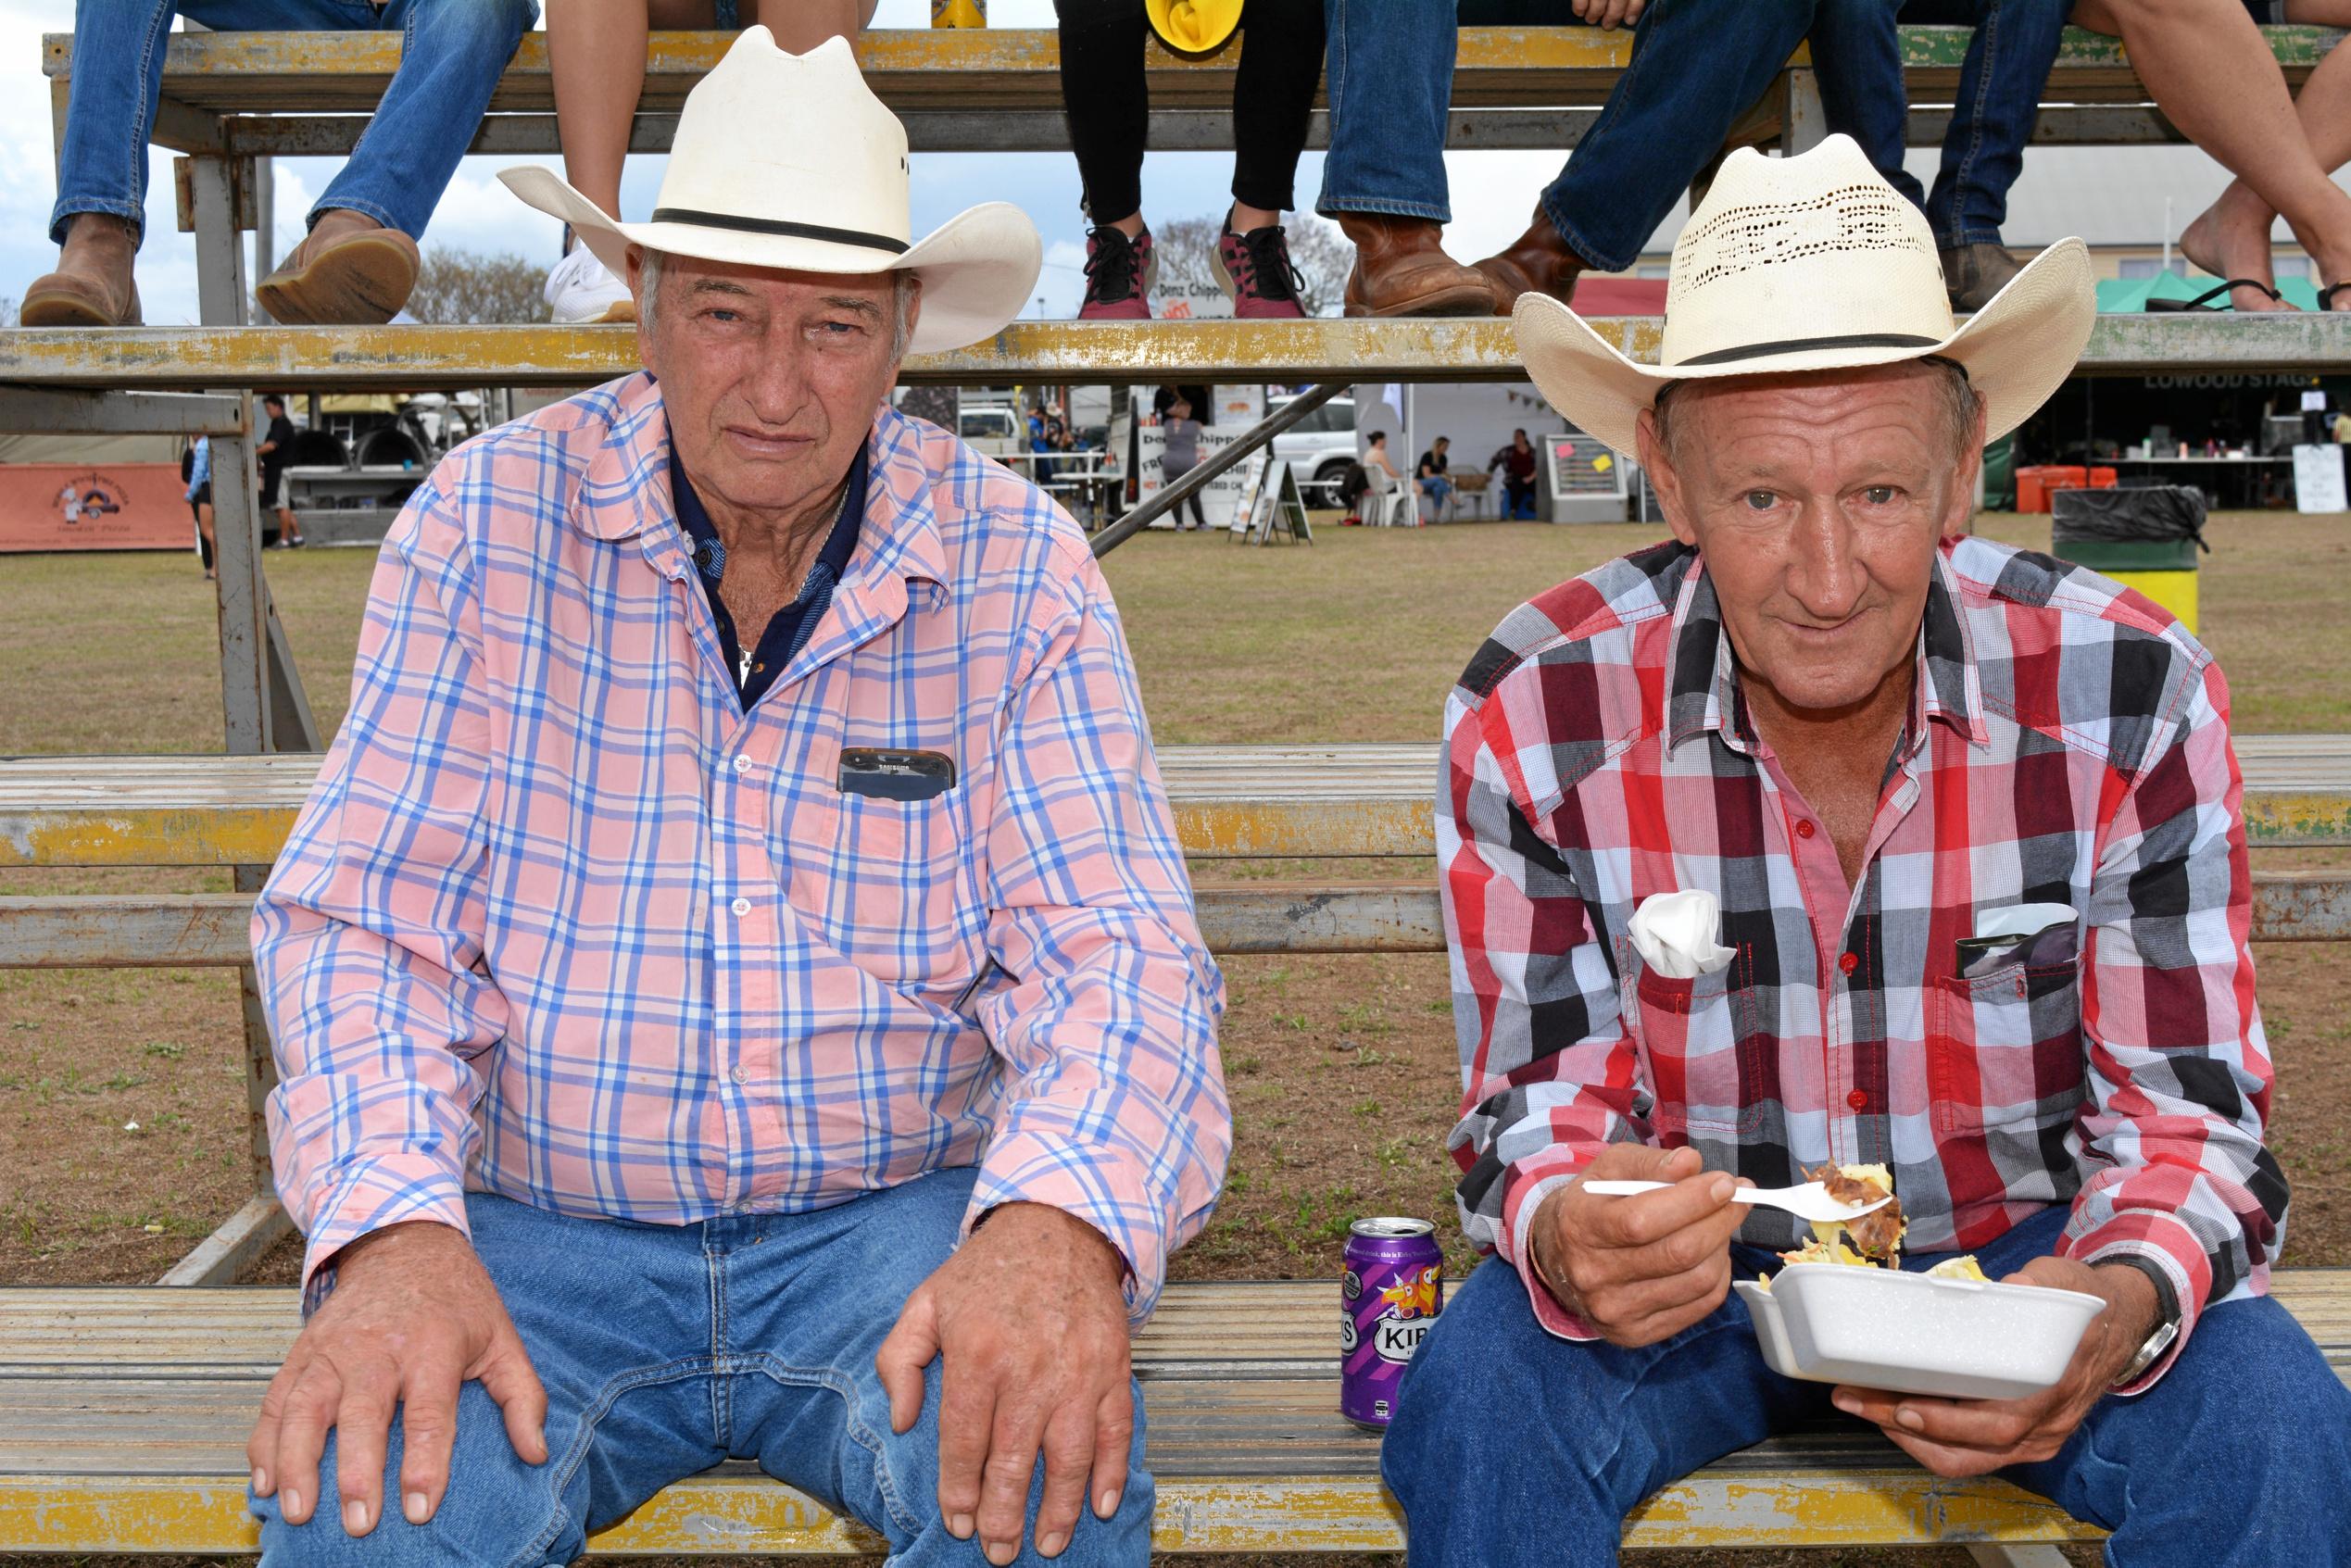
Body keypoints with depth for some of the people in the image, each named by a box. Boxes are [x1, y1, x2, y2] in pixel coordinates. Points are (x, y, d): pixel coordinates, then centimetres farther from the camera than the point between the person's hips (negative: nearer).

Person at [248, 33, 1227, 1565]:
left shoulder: (1016, 562, -2)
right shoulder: (489, 524, -1)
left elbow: (1118, 944, -8)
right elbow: (366, 921, -4)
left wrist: (1059, 1223, -30)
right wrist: (397, 1231, -23)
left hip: (896, 1218, 0)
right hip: (542, 1231, 0)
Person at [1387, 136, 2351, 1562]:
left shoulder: (2132, 695, -16)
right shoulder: (1534, 716, -17)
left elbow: (2189, 1110, -10)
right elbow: (1539, 1106, -10)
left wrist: (2123, 1306, -34)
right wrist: (1567, 1240, -36)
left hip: (2025, 1245, 1)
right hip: (1692, 1268, 0)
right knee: (1474, 1414, -30)